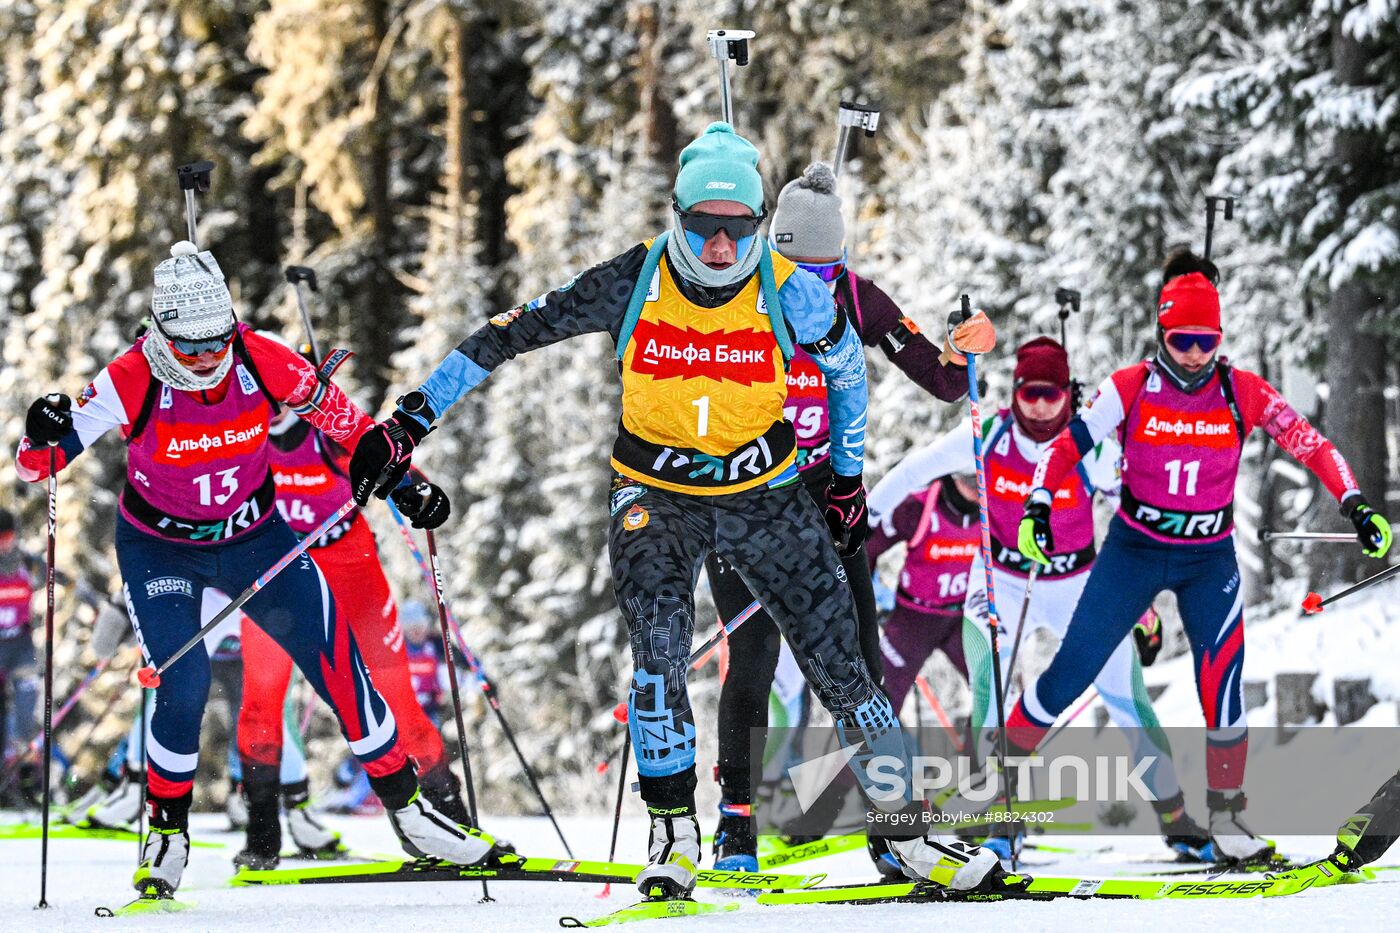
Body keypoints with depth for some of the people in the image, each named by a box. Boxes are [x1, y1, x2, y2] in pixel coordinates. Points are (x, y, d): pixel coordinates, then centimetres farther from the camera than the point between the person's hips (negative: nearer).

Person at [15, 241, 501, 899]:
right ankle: (168, 831, 3)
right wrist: (44, 437, -47)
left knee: (336, 662, -5)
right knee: (182, 684, -19)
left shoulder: (264, 364, -22)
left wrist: (404, 483, -11)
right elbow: (34, 466, -25)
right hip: (159, 551, -2)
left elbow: (345, 422, -5)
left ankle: (406, 808, 11)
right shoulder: (132, 381, -27)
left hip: (254, 537, 2)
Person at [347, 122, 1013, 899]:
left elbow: (845, 365, 6)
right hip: (655, 492, -1)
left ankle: (906, 832, 11)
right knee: (659, 645, -24)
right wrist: (410, 423, -11)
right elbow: (508, 337, -10)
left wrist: (848, 476, 13)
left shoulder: (790, 294, -16)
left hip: (763, 493, 1)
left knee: (840, 665, -2)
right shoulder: (631, 284, -17)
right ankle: (673, 829, -9)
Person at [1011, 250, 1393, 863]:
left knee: (1222, 689, -12)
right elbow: (1067, 446, -4)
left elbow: (1312, 447, -7)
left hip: (1209, 559, 0)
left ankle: (1226, 819, 4)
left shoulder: (1245, 394, -10)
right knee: (1073, 670, -3)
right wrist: (1037, 508, -18)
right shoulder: (1131, 389, -12)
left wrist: (1356, 505, -19)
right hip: (1134, 551, 0)